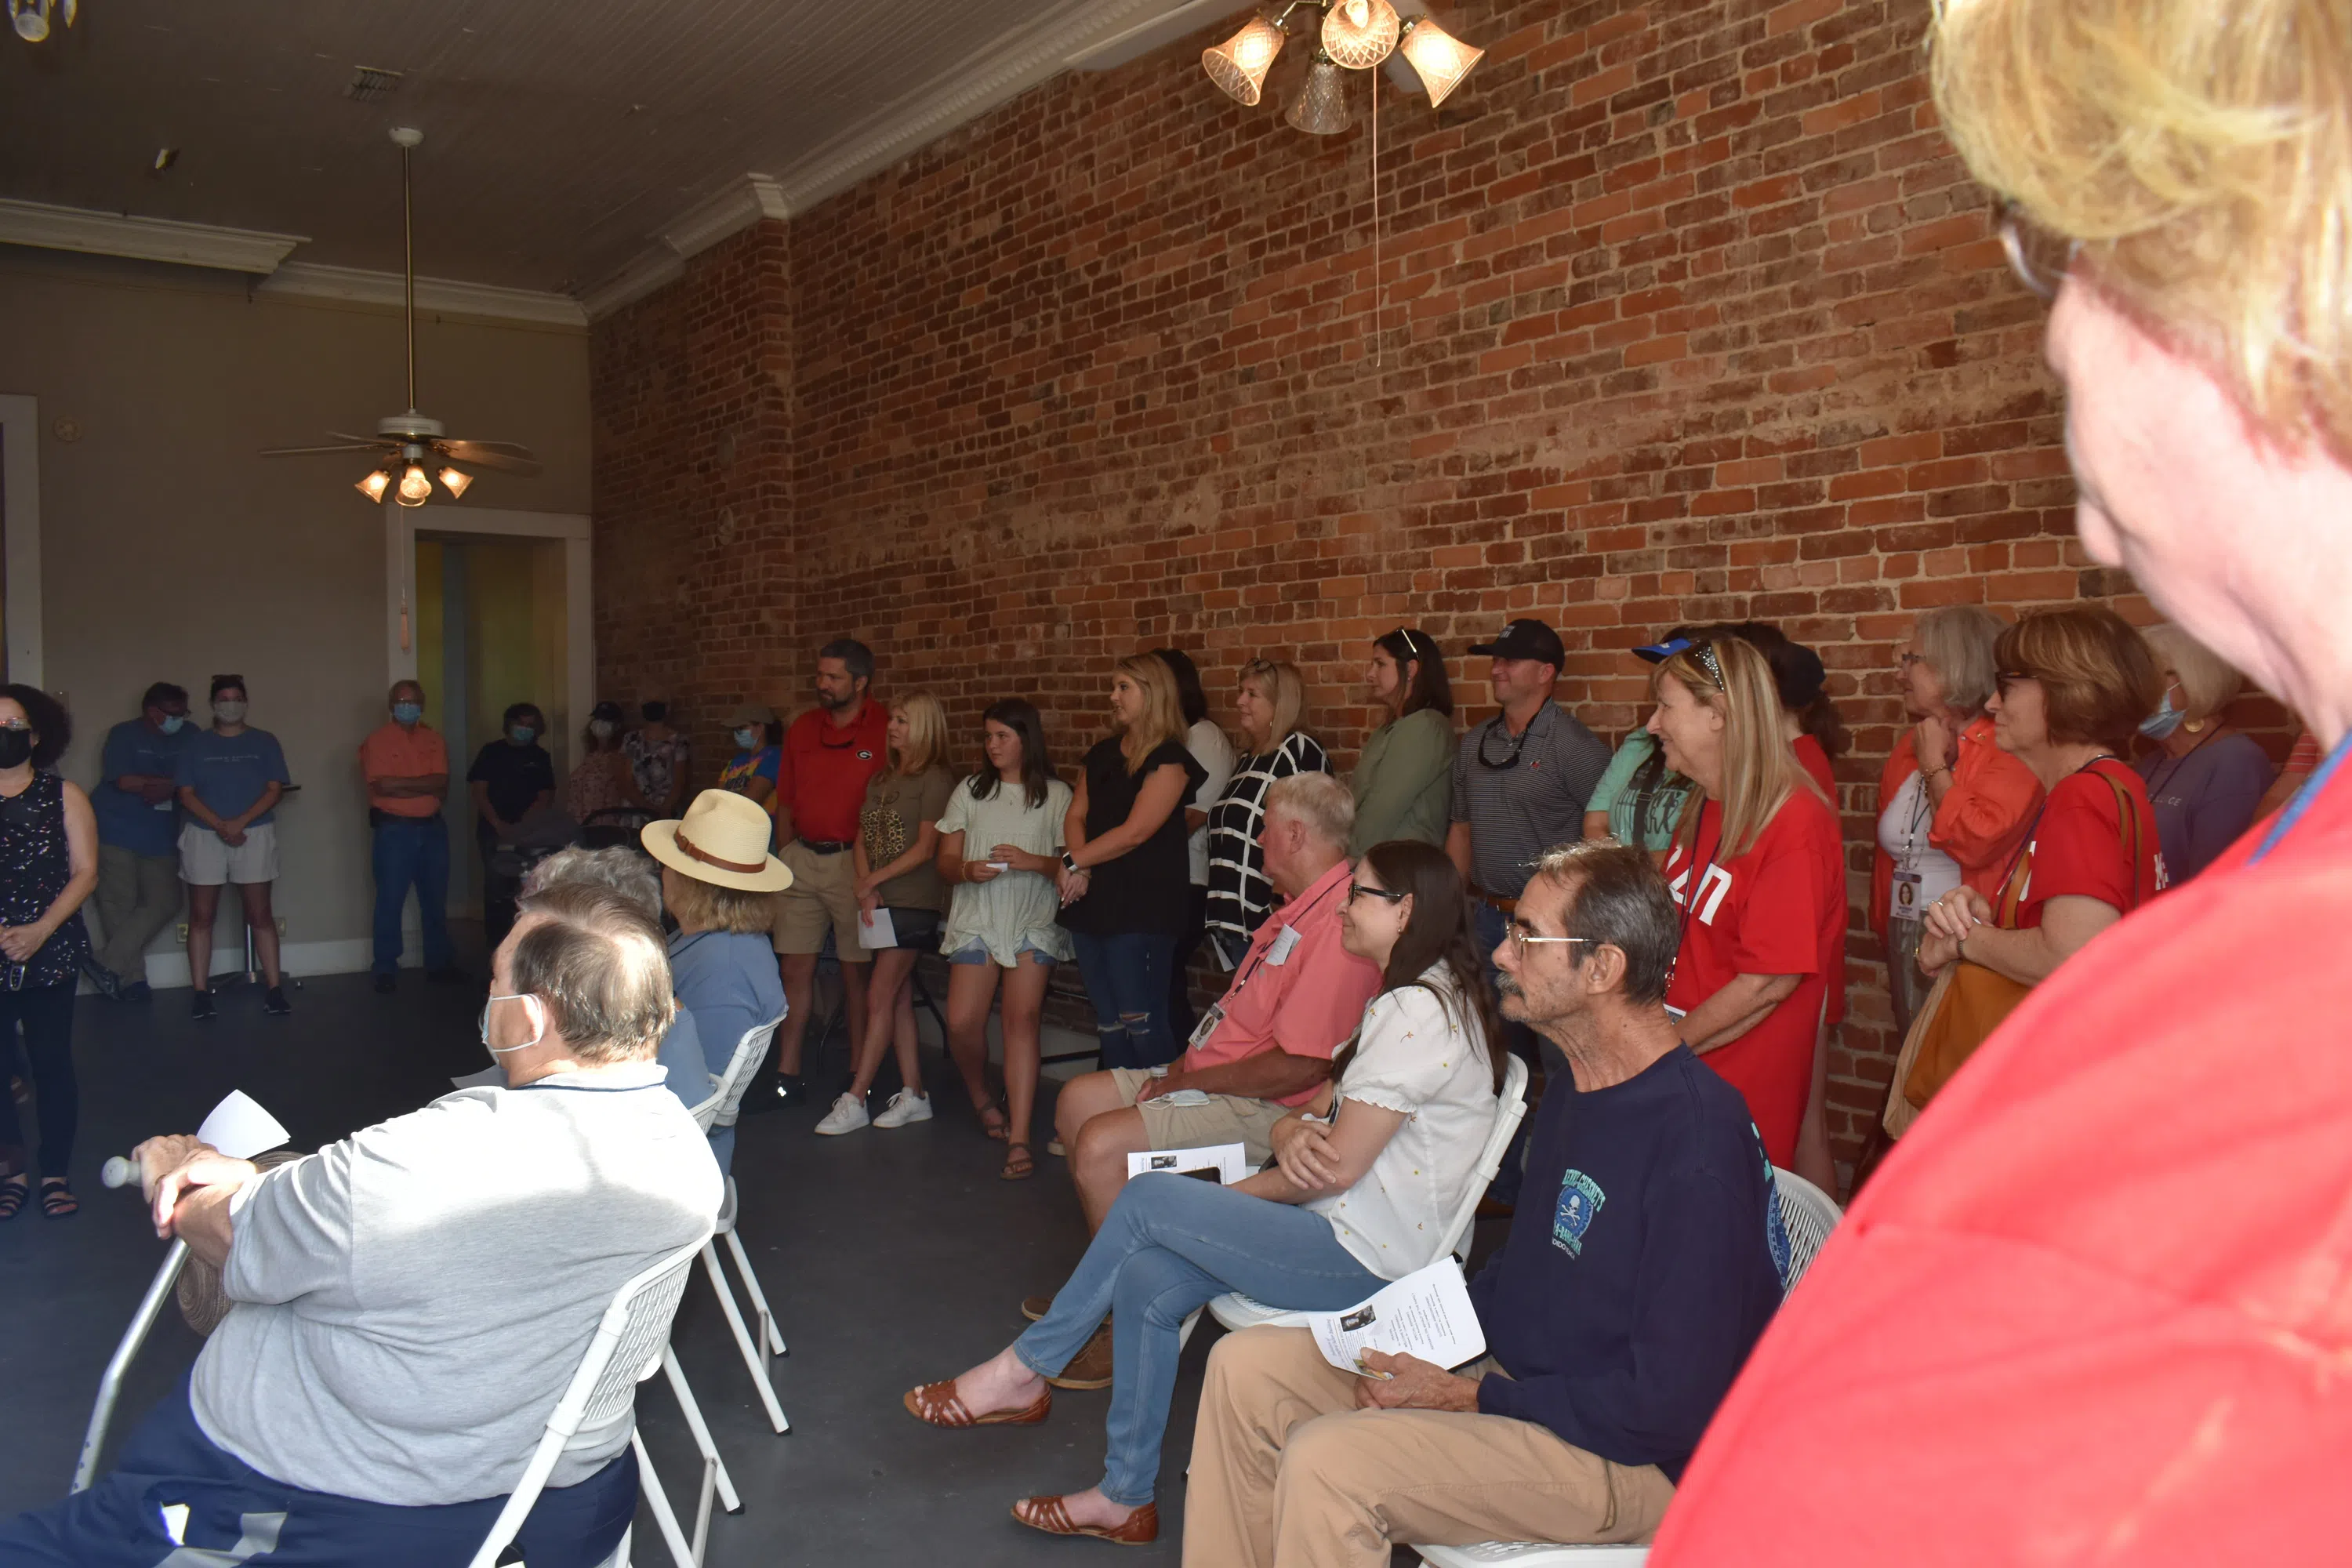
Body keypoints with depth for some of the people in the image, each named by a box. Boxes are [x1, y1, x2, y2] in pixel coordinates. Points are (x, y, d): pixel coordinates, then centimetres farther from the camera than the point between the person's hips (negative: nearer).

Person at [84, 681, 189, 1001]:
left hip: (160, 837, 4)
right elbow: (124, 780, -16)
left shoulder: (188, 737, 6)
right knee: (120, 905, -1)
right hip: (117, 832, -4)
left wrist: (168, 788, -16)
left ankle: (107, 963, 4)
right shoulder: (124, 735, -5)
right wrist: (171, 782, -10)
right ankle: (131, 977, 7)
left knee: (165, 903, -3)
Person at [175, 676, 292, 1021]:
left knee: (260, 914, -1)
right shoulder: (196, 744, 7)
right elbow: (186, 795, 0)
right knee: (202, 915, 1)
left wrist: (239, 823, -14)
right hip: (204, 836, 1)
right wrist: (220, 826, -14)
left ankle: (275, 989, -1)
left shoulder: (264, 742, 6)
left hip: (255, 834, -1)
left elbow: (274, 790, -1)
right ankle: (200, 993, 4)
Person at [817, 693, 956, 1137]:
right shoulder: (880, 780, 16)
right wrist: (866, 888, -5)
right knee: (900, 1000, 9)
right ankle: (913, 1095, 15)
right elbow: (861, 841, 11)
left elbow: (925, 849, -12)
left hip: (914, 903, -7)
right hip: (880, 903, 7)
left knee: (880, 998, -9)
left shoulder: (936, 780, -7)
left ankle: (854, 1101, -7)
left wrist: (873, 881, -10)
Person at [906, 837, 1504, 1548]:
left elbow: (1339, 1168, -20)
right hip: (1346, 1232, 9)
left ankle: (1023, 1369, 4)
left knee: (1148, 1198, -11)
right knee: (1147, 1281, -4)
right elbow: (1321, 1115, 13)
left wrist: (1234, 1193, -3)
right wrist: (1294, 1134, -13)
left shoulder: (1416, 1012, -18)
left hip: (1366, 1259, -9)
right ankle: (1125, 1496, 7)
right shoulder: (1404, 1002, 16)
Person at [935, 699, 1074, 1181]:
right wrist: (968, 870, -13)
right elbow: (946, 862, 9)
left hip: (1034, 922, -2)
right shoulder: (969, 791, 12)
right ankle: (981, 1098, 22)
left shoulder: (1056, 795, 5)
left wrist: (1033, 861, -18)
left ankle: (1019, 1140, -18)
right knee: (962, 1023, -10)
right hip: (976, 918, 2)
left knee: (1022, 1016, -18)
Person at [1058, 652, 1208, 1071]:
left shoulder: (1169, 759, -8)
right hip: (1092, 903, 7)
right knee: (1108, 1025, 11)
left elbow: (1135, 832, -15)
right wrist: (1078, 868, -8)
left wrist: (1073, 862, -8)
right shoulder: (1102, 754, 16)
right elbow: (1076, 815, 11)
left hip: (1141, 910, -7)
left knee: (1141, 1024, -8)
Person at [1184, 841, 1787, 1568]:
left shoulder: (1698, 1141, -25)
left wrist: (1470, 1398, -18)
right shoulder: (1572, 1090, 7)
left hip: (1626, 1456, -9)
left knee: (1326, 1461, -27)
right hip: (1508, 1372, 9)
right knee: (1244, 1366, 1)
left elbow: (1669, 1410, -24)